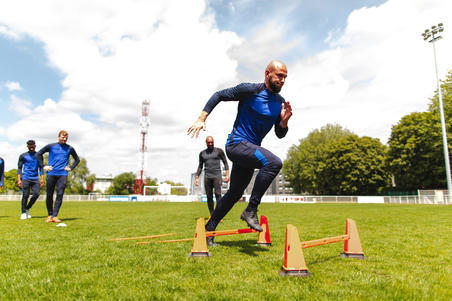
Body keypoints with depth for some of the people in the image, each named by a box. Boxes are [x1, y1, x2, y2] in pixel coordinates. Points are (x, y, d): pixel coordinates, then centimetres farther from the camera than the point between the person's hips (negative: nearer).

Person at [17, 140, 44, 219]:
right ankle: (23, 213, 5)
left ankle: (27, 209, 13)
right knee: (25, 195, -5)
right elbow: (19, 168, 6)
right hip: (26, 178, -2)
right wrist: (19, 179, -3)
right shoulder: (23, 156, 6)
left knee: (36, 194, -8)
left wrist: (42, 178, 6)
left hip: (35, 179, 2)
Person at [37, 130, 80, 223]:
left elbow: (77, 160, 20)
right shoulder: (51, 146, 6)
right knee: (49, 195, 4)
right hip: (51, 174, 0)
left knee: (60, 195, -8)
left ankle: (55, 216, -5)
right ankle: (50, 215, 18)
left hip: (62, 175, 0)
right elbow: (39, 154, 13)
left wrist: (71, 168, 7)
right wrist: (44, 166, 4)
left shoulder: (69, 148, 9)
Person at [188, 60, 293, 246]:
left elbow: (280, 134, 13)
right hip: (237, 144, -7)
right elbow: (219, 95, -2)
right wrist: (201, 119, -11)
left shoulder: (280, 103, 10)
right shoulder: (250, 90, -9)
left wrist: (284, 121, -9)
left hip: (251, 150, 8)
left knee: (235, 193, 12)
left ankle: (209, 229, 27)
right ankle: (251, 210, -19)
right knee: (274, 162, -29)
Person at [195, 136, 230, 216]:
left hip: (217, 176, -3)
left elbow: (225, 163, 4)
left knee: (218, 194, -16)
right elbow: (200, 166, 19)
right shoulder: (202, 153, 14)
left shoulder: (219, 151, 5)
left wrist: (227, 175, -8)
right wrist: (196, 178, 12)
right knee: (209, 197, 0)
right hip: (207, 176, 3)